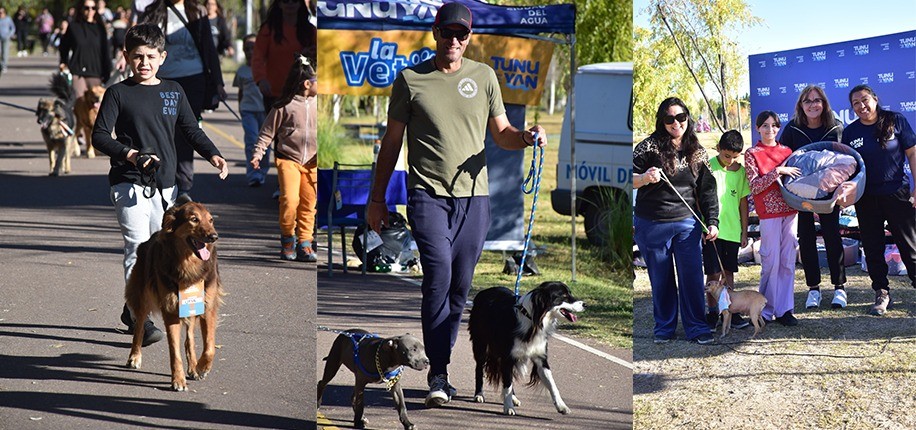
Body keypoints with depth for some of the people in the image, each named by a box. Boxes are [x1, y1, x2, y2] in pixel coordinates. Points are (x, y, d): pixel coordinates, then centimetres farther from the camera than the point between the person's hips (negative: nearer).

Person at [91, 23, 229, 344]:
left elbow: (191, 130, 15)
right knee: (137, 249, -13)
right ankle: (141, 320, -15)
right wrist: (129, 154, -20)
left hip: (165, 185, 5)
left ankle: (132, 311, 22)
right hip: (129, 184, -5)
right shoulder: (118, 93, 1)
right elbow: (99, 136, -4)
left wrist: (212, 155, -2)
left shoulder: (173, 91, 13)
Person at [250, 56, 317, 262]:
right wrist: (257, 154, -7)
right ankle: (287, 238, 3)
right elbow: (267, 132, 1)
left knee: (309, 204, 2)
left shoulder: (318, 104, 6)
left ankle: (304, 243, 10)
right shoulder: (284, 106, -5)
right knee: (290, 199, -17)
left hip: (312, 162, 4)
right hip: (288, 159, -4)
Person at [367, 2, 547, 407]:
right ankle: (437, 374, -12)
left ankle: (441, 358, 17)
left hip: (474, 196, 3)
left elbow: (501, 134, 15)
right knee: (439, 276, -17)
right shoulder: (410, 79, 4)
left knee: (460, 285, 4)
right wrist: (377, 198, 11)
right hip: (428, 195, -3)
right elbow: (392, 141, 10)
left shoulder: (483, 76, 11)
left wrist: (525, 137, -8)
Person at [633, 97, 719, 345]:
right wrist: (644, 178, -28)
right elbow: (630, 179, -7)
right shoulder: (650, 146, -4)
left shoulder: (697, 153, 7)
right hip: (651, 226, -2)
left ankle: (696, 328, 8)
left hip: (687, 224, 2)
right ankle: (664, 327, 18)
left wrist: (712, 222, 5)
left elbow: (707, 190, 12)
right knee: (661, 279, 6)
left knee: (692, 277, -1)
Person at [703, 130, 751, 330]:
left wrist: (744, 231, 12)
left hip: (732, 230, 4)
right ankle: (712, 313, 3)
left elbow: (743, 202, 12)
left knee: (729, 272, 11)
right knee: (713, 273, -4)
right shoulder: (708, 167, -5)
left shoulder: (741, 171, 7)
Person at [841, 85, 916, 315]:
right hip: (867, 199, 3)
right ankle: (882, 294, 17)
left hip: (897, 194, -3)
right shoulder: (850, 132, 2)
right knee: (873, 248, 7)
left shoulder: (896, 121, -5)